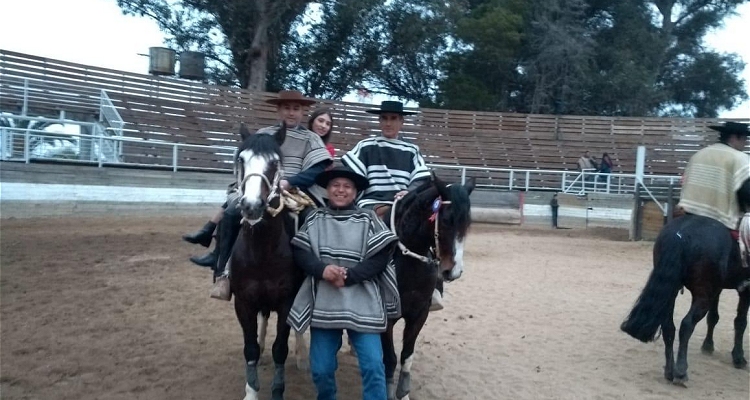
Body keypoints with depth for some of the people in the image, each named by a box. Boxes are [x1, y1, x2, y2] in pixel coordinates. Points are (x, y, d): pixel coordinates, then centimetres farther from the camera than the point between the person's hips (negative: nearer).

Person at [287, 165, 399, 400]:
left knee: (373, 365, -7)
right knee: (320, 368, 8)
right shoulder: (315, 219, 8)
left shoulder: (368, 219, 2)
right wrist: (321, 269, -17)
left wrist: (350, 276, -16)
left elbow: (381, 256, -5)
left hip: (362, 304, -2)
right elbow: (298, 251, 1)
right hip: (323, 303, 2)